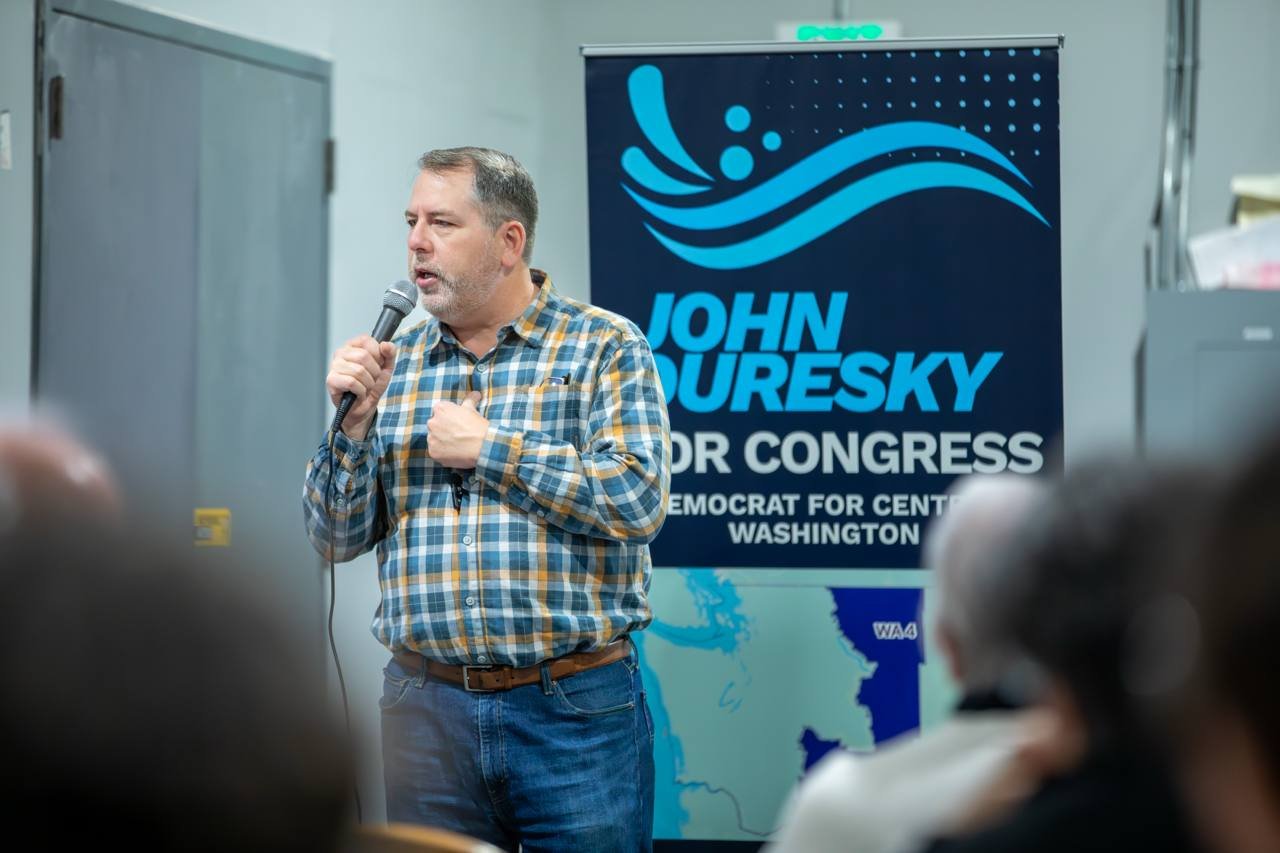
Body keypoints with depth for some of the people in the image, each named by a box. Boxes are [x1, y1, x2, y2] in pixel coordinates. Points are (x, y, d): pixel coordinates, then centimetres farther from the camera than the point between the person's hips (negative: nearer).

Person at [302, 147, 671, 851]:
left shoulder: (605, 347, -1)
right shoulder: (393, 363, 11)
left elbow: (638, 499, -15)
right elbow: (338, 541, 10)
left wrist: (484, 446, -12)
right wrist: (355, 422, -6)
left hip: (575, 711, -3)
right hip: (426, 708, 4)